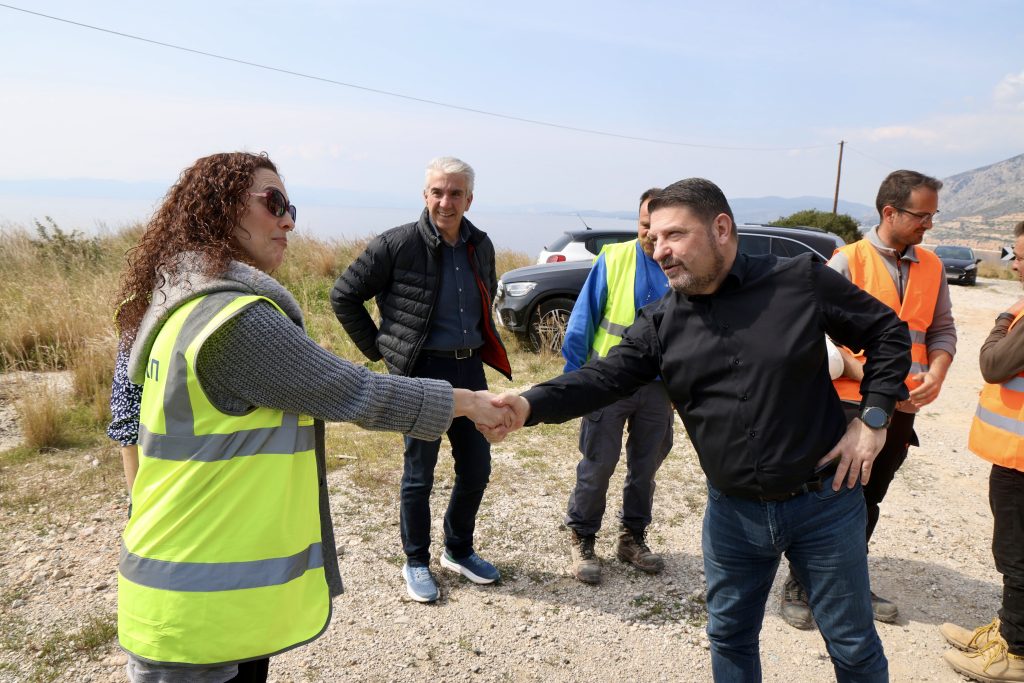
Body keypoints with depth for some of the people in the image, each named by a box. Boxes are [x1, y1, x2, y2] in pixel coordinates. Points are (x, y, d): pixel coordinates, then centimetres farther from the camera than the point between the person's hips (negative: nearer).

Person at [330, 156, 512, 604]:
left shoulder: (480, 246, 5)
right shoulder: (397, 244, -11)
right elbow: (343, 296, -5)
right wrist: (378, 349, -4)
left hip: (471, 368, 6)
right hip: (423, 370, -5)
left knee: (476, 468, 13)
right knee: (419, 473, 6)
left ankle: (459, 551, 34)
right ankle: (416, 563, 26)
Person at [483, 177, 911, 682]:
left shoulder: (801, 281, -11)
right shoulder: (660, 323, -4)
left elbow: (888, 331, 0)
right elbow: (604, 377, -16)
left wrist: (872, 418, -8)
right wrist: (529, 405, -33)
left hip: (823, 502, -2)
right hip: (733, 511, 3)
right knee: (728, 635, 18)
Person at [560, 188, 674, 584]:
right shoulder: (614, 259, -8)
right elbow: (583, 318, -5)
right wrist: (573, 373, -6)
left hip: (660, 388, 3)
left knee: (645, 468, 15)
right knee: (597, 466, 5)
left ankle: (633, 538, 33)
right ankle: (581, 539, 22)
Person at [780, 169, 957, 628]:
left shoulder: (932, 267, 7)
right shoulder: (848, 262, -11)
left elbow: (942, 329, 12)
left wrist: (936, 373, -8)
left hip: (901, 409, 6)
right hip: (848, 404, -5)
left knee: (868, 501, 18)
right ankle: (800, 587, 19)